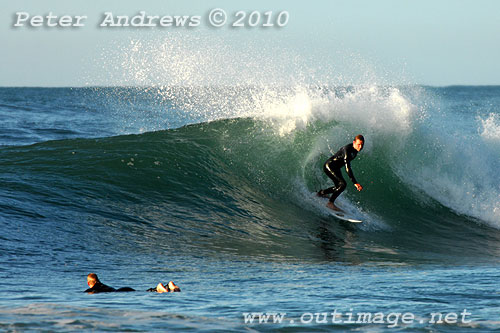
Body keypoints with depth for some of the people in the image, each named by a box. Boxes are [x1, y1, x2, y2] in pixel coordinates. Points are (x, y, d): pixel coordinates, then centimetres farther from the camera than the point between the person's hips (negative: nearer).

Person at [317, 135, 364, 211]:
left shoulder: (355, 150, -2)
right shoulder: (347, 150, -31)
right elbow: (347, 168, -37)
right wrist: (355, 182, -42)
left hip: (336, 167, 10)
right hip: (329, 166, -10)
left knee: (339, 186, 20)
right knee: (343, 184, -23)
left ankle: (321, 193, 41)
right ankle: (330, 203, -18)